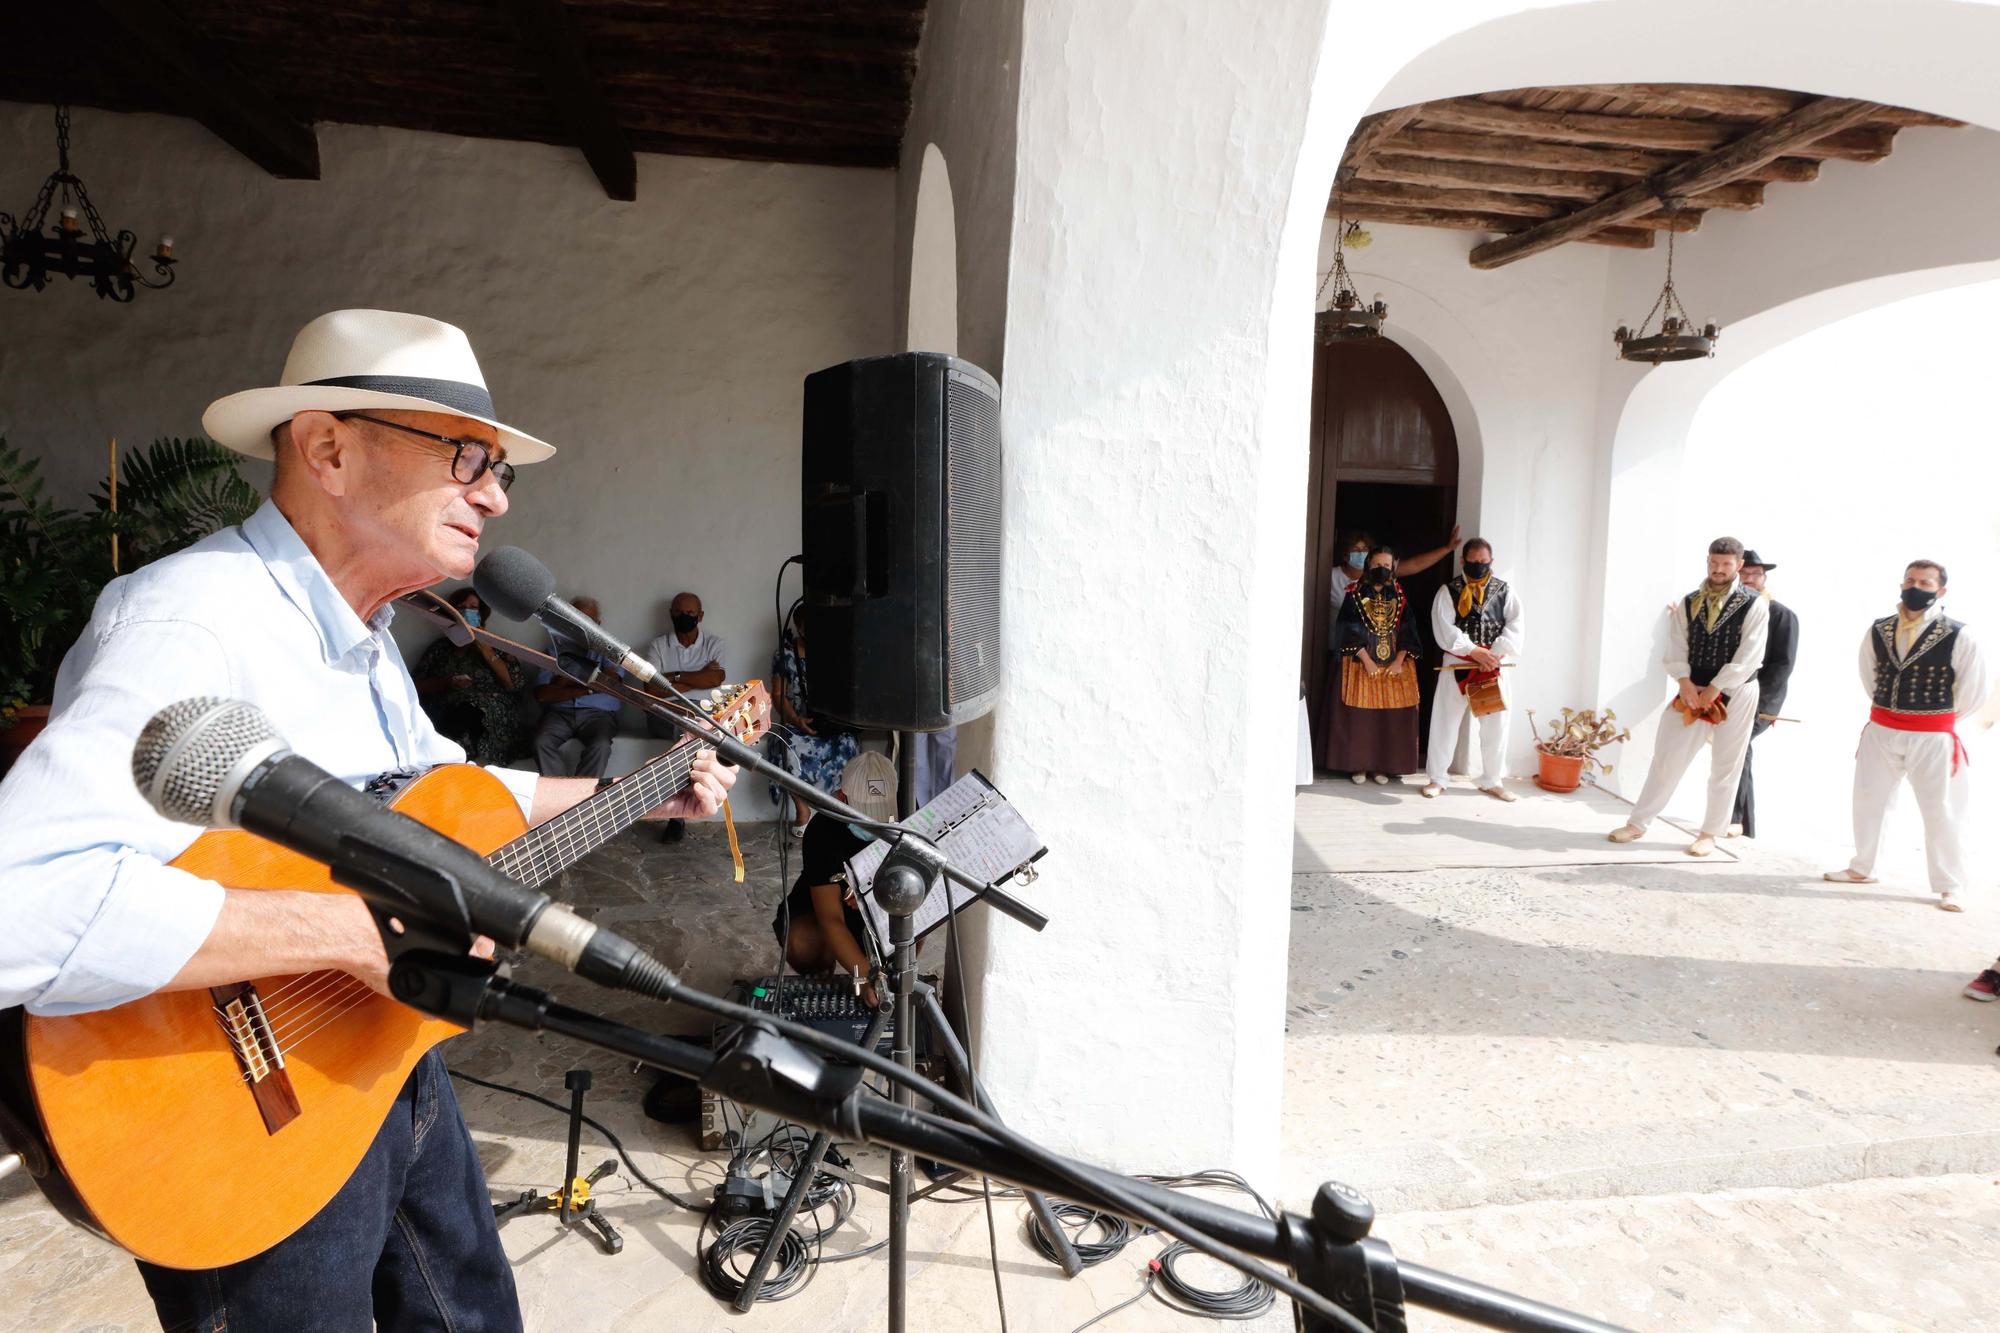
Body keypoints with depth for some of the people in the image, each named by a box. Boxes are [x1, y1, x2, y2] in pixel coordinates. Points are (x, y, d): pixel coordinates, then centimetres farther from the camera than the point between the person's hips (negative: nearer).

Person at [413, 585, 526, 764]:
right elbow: (418, 686, 13)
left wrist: (487, 652, 0)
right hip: (444, 714, 1)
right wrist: (447, 682, -4)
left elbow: (515, 683, 3)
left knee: (466, 716, -36)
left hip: (492, 718, -1)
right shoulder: (440, 647, 21)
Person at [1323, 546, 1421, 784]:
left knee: (1391, 717, 2)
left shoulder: (1399, 597, 8)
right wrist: (1367, 661, -14)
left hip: (1394, 666, 3)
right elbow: (1350, 631, -7)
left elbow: (1407, 631, 5)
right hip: (1361, 664, -3)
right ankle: (1359, 766, 7)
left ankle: (1381, 766, 11)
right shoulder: (1355, 594, -1)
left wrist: (1399, 661, -9)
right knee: (1359, 716, -1)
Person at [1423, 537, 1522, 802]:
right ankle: (1437, 778, 14)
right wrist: (1475, 651, -17)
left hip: (1492, 666, 2)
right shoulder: (1449, 590, -1)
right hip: (1458, 664, -2)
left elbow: (1515, 625, -2)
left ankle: (1492, 781, 21)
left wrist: (1496, 652, -16)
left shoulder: (1504, 590, 5)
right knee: (1445, 721, 3)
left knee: (1495, 724, 6)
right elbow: (1444, 628, -10)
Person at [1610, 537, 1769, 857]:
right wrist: (1685, 682, -13)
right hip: (1693, 691, 3)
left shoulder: (1754, 605, -6)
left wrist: (1714, 689, -15)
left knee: (1724, 767, 6)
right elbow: (1676, 646, 1)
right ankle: (1638, 823, 11)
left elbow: (1749, 657, -12)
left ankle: (1709, 833, 18)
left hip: (1734, 693, -3)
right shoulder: (1689, 603, 5)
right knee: (1667, 756, 3)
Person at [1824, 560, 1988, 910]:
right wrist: (1892, 710, 15)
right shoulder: (1878, 631, 0)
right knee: (1867, 802, 14)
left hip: (1933, 738, -4)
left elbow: (1973, 692, -2)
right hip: (1881, 731, 4)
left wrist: (1939, 717, 7)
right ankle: (1862, 868, 31)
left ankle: (1949, 887, 14)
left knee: (1940, 812, 2)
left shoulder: (1959, 638, -11)